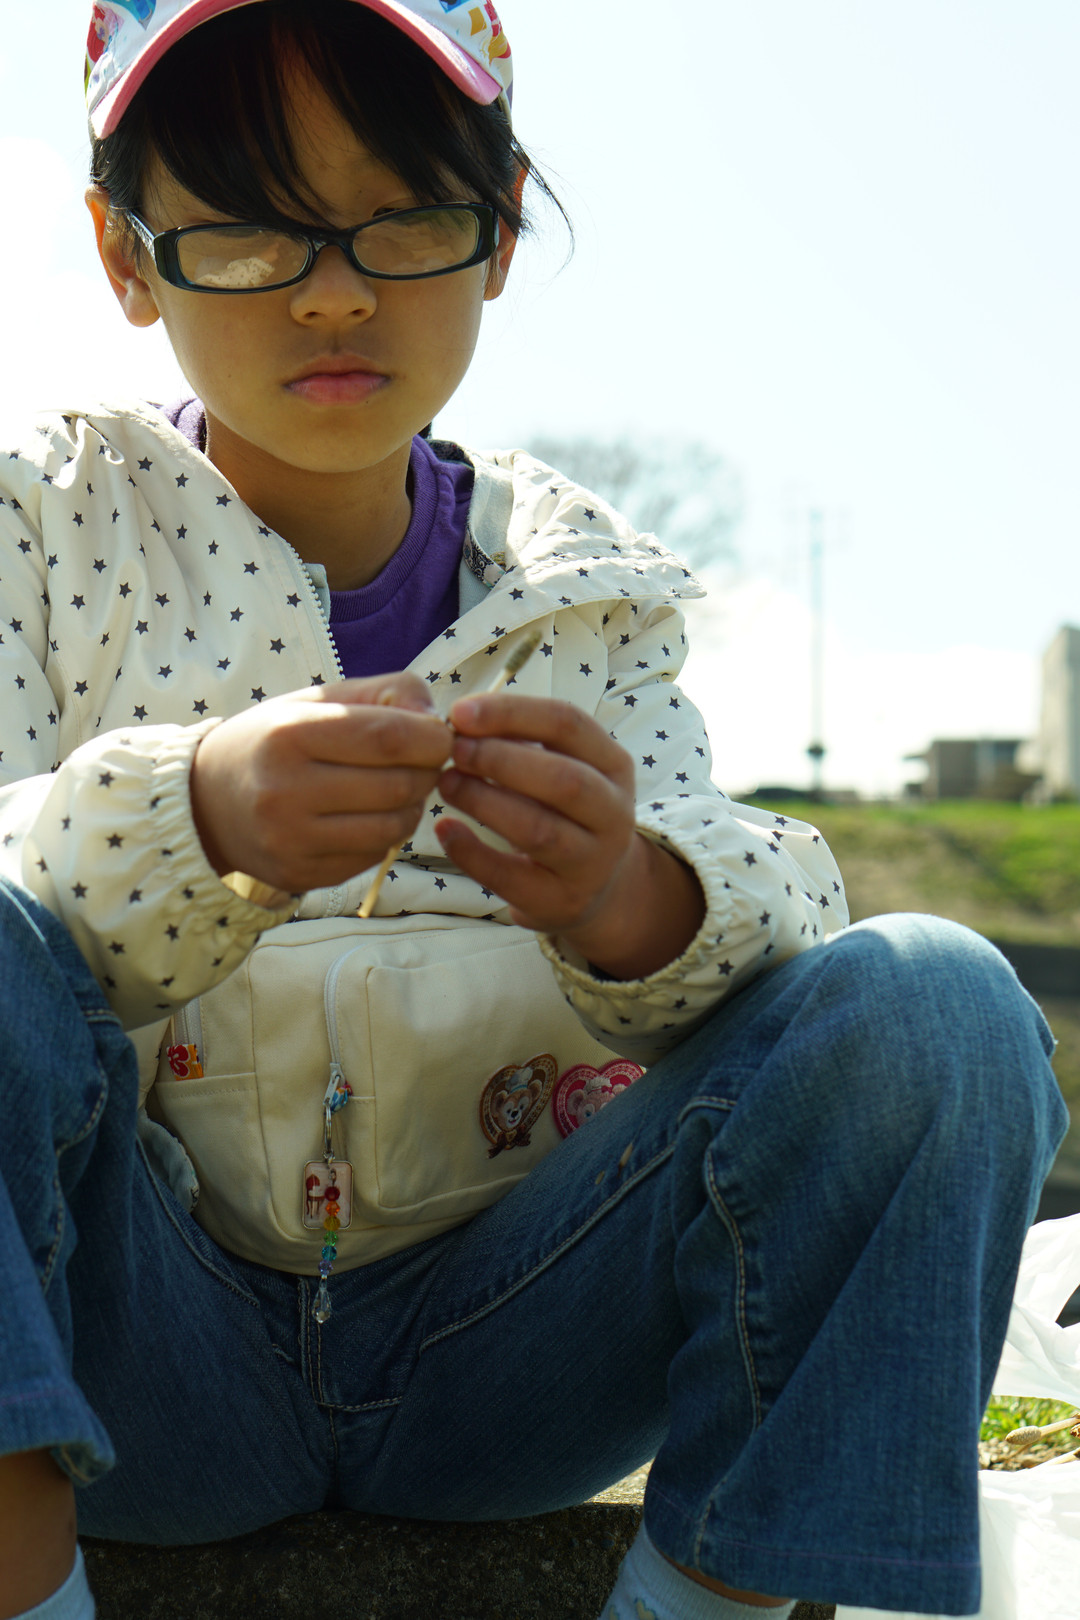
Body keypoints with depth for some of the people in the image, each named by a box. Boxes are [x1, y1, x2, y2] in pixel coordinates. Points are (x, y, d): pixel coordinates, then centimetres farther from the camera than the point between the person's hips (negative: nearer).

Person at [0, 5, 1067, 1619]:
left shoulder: (584, 579, 6)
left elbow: (771, 925, -7)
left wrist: (627, 898, -32)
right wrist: (196, 822, -37)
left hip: (491, 1342, 2)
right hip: (140, 1344, -1)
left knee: (936, 1007, -19)